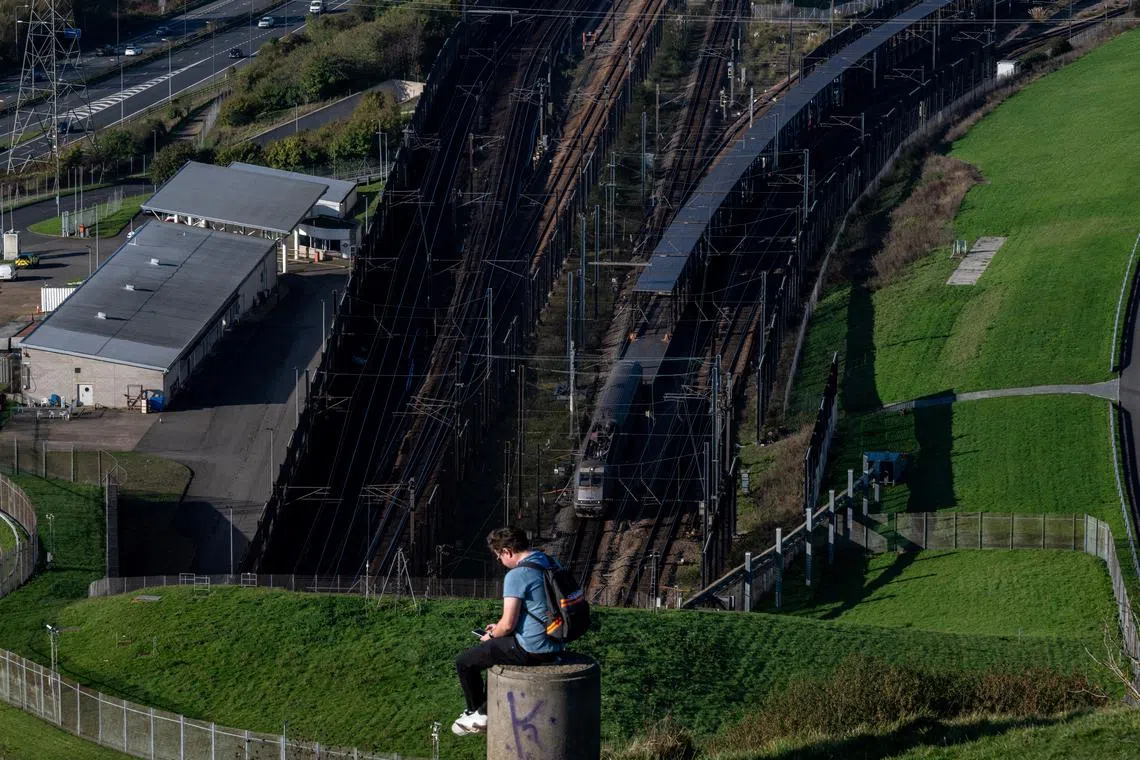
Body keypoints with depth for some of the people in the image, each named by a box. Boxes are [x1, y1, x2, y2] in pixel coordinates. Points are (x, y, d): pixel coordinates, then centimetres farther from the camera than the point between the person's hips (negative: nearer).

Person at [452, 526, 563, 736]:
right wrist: (499, 628, 19)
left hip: (531, 649, -9)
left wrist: (491, 636, 2)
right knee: (496, 651, 35)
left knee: (465, 663, 10)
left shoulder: (517, 576, -20)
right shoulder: (551, 564, 7)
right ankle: (486, 711, 38)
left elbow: (508, 625, -20)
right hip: (554, 645, 9)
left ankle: (478, 715, 28)